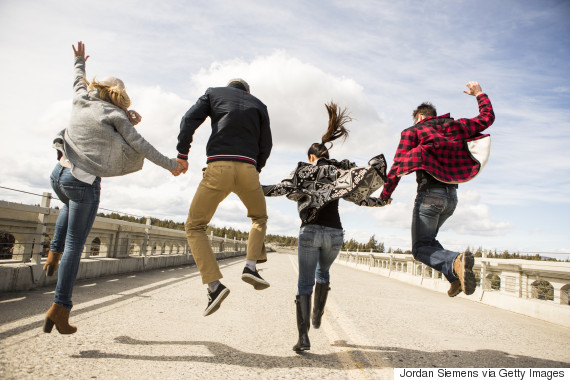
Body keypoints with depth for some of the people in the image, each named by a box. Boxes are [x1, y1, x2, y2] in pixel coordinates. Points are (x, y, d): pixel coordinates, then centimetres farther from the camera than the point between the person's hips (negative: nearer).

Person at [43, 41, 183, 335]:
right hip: (85, 181, -6)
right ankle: (60, 307, -2)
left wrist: (79, 61, 52)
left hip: (59, 173, 6)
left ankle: (54, 252, 28)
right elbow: (140, 146, -4)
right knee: (75, 244, -2)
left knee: (70, 206, 40)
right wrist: (170, 164, 4)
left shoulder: (81, 101, 11)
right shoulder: (116, 116, -4)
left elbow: (78, 81, 32)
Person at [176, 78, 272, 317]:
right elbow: (265, 144, 15)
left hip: (218, 168, -2)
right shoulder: (259, 105, 23)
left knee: (194, 227, 10)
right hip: (247, 169, 2)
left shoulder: (214, 93, 20)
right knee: (259, 217, 28)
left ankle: (214, 284, -6)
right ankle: (251, 266, 6)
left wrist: (182, 154, 8)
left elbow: (190, 120, 5)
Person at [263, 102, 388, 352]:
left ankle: (303, 337, -5)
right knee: (323, 271, 31)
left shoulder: (305, 170, 8)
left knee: (305, 284, 3)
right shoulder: (339, 172, 14)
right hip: (335, 233, 3)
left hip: (310, 232, -3)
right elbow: (361, 197, 14)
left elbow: (285, 187, -7)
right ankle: (318, 315, 32)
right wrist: (382, 201, 30)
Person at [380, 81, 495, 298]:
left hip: (430, 193, -6)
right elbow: (487, 118, 27)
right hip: (452, 195, 6)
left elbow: (398, 165, -5)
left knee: (421, 248, -2)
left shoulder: (412, 132, 3)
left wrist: (385, 194, 2)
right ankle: (457, 273, 4)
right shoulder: (454, 126, 15)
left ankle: (455, 263, -30)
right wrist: (479, 95, 41)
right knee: (427, 239, 23)